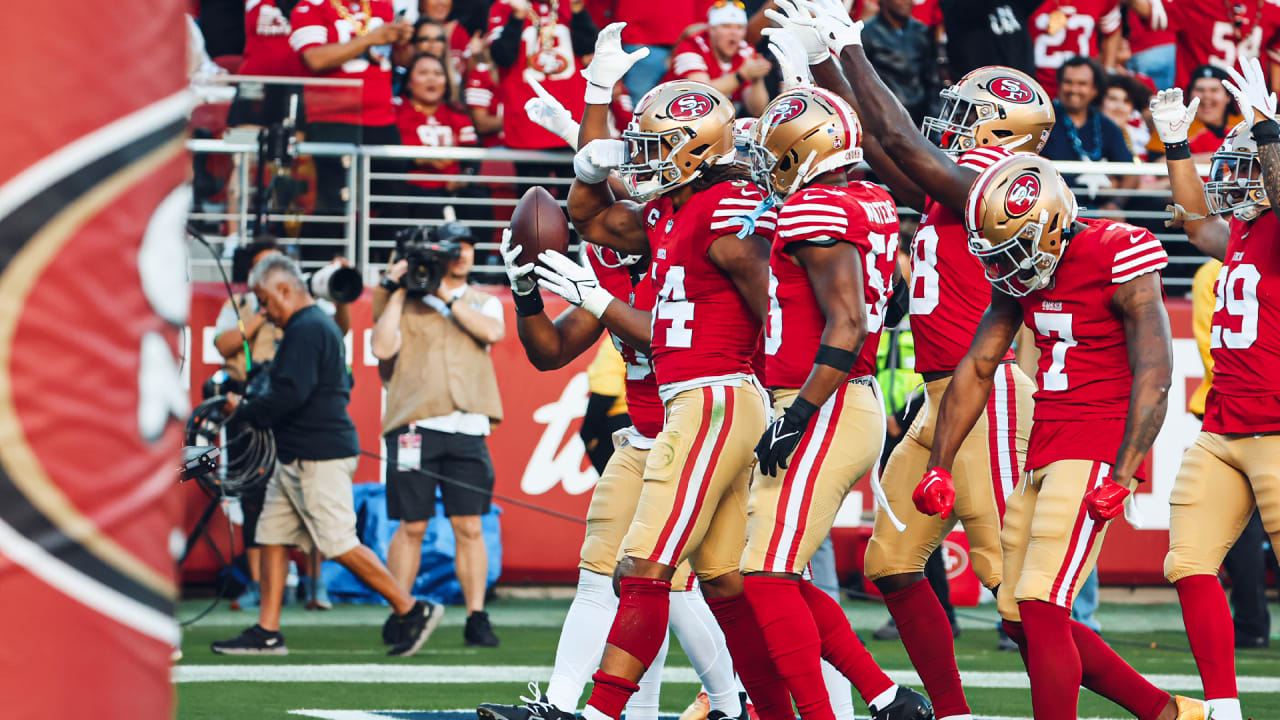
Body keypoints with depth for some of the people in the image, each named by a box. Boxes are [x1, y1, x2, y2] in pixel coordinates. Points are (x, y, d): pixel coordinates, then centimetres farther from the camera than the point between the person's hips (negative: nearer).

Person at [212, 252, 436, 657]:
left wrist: (243, 411, -10)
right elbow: (343, 385, 25)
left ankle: (411, 610, -3)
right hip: (296, 457, 11)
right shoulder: (319, 325, 18)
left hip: (319, 459, -11)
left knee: (339, 544, -9)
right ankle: (267, 632, 7)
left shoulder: (306, 330, -16)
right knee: (272, 536, 7)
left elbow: (289, 395, -25)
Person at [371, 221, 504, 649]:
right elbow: (382, 348, -4)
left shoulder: (483, 302, 18)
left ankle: (476, 618, 0)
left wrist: (448, 296, -3)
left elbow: (493, 331, -4)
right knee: (412, 525, -2)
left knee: (469, 526, -1)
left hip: (467, 428, 2)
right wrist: (396, 293, -1)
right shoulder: (407, 303, 11)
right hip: (414, 423, -2)